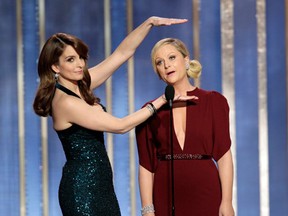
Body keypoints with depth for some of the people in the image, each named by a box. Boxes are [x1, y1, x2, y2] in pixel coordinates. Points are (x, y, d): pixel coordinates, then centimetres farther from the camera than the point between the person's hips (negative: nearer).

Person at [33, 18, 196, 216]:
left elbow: (123, 52, 8)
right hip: (82, 187, -8)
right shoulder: (65, 102, -18)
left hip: (100, 183, 8)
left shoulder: (82, 85, 6)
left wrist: (150, 23, -2)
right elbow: (121, 126, -15)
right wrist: (161, 101, -9)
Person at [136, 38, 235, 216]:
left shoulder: (214, 101, 3)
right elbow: (146, 164, 3)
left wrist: (227, 201, -8)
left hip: (206, 196, -1)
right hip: (166, 199, 1)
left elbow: (224, 154, -1)